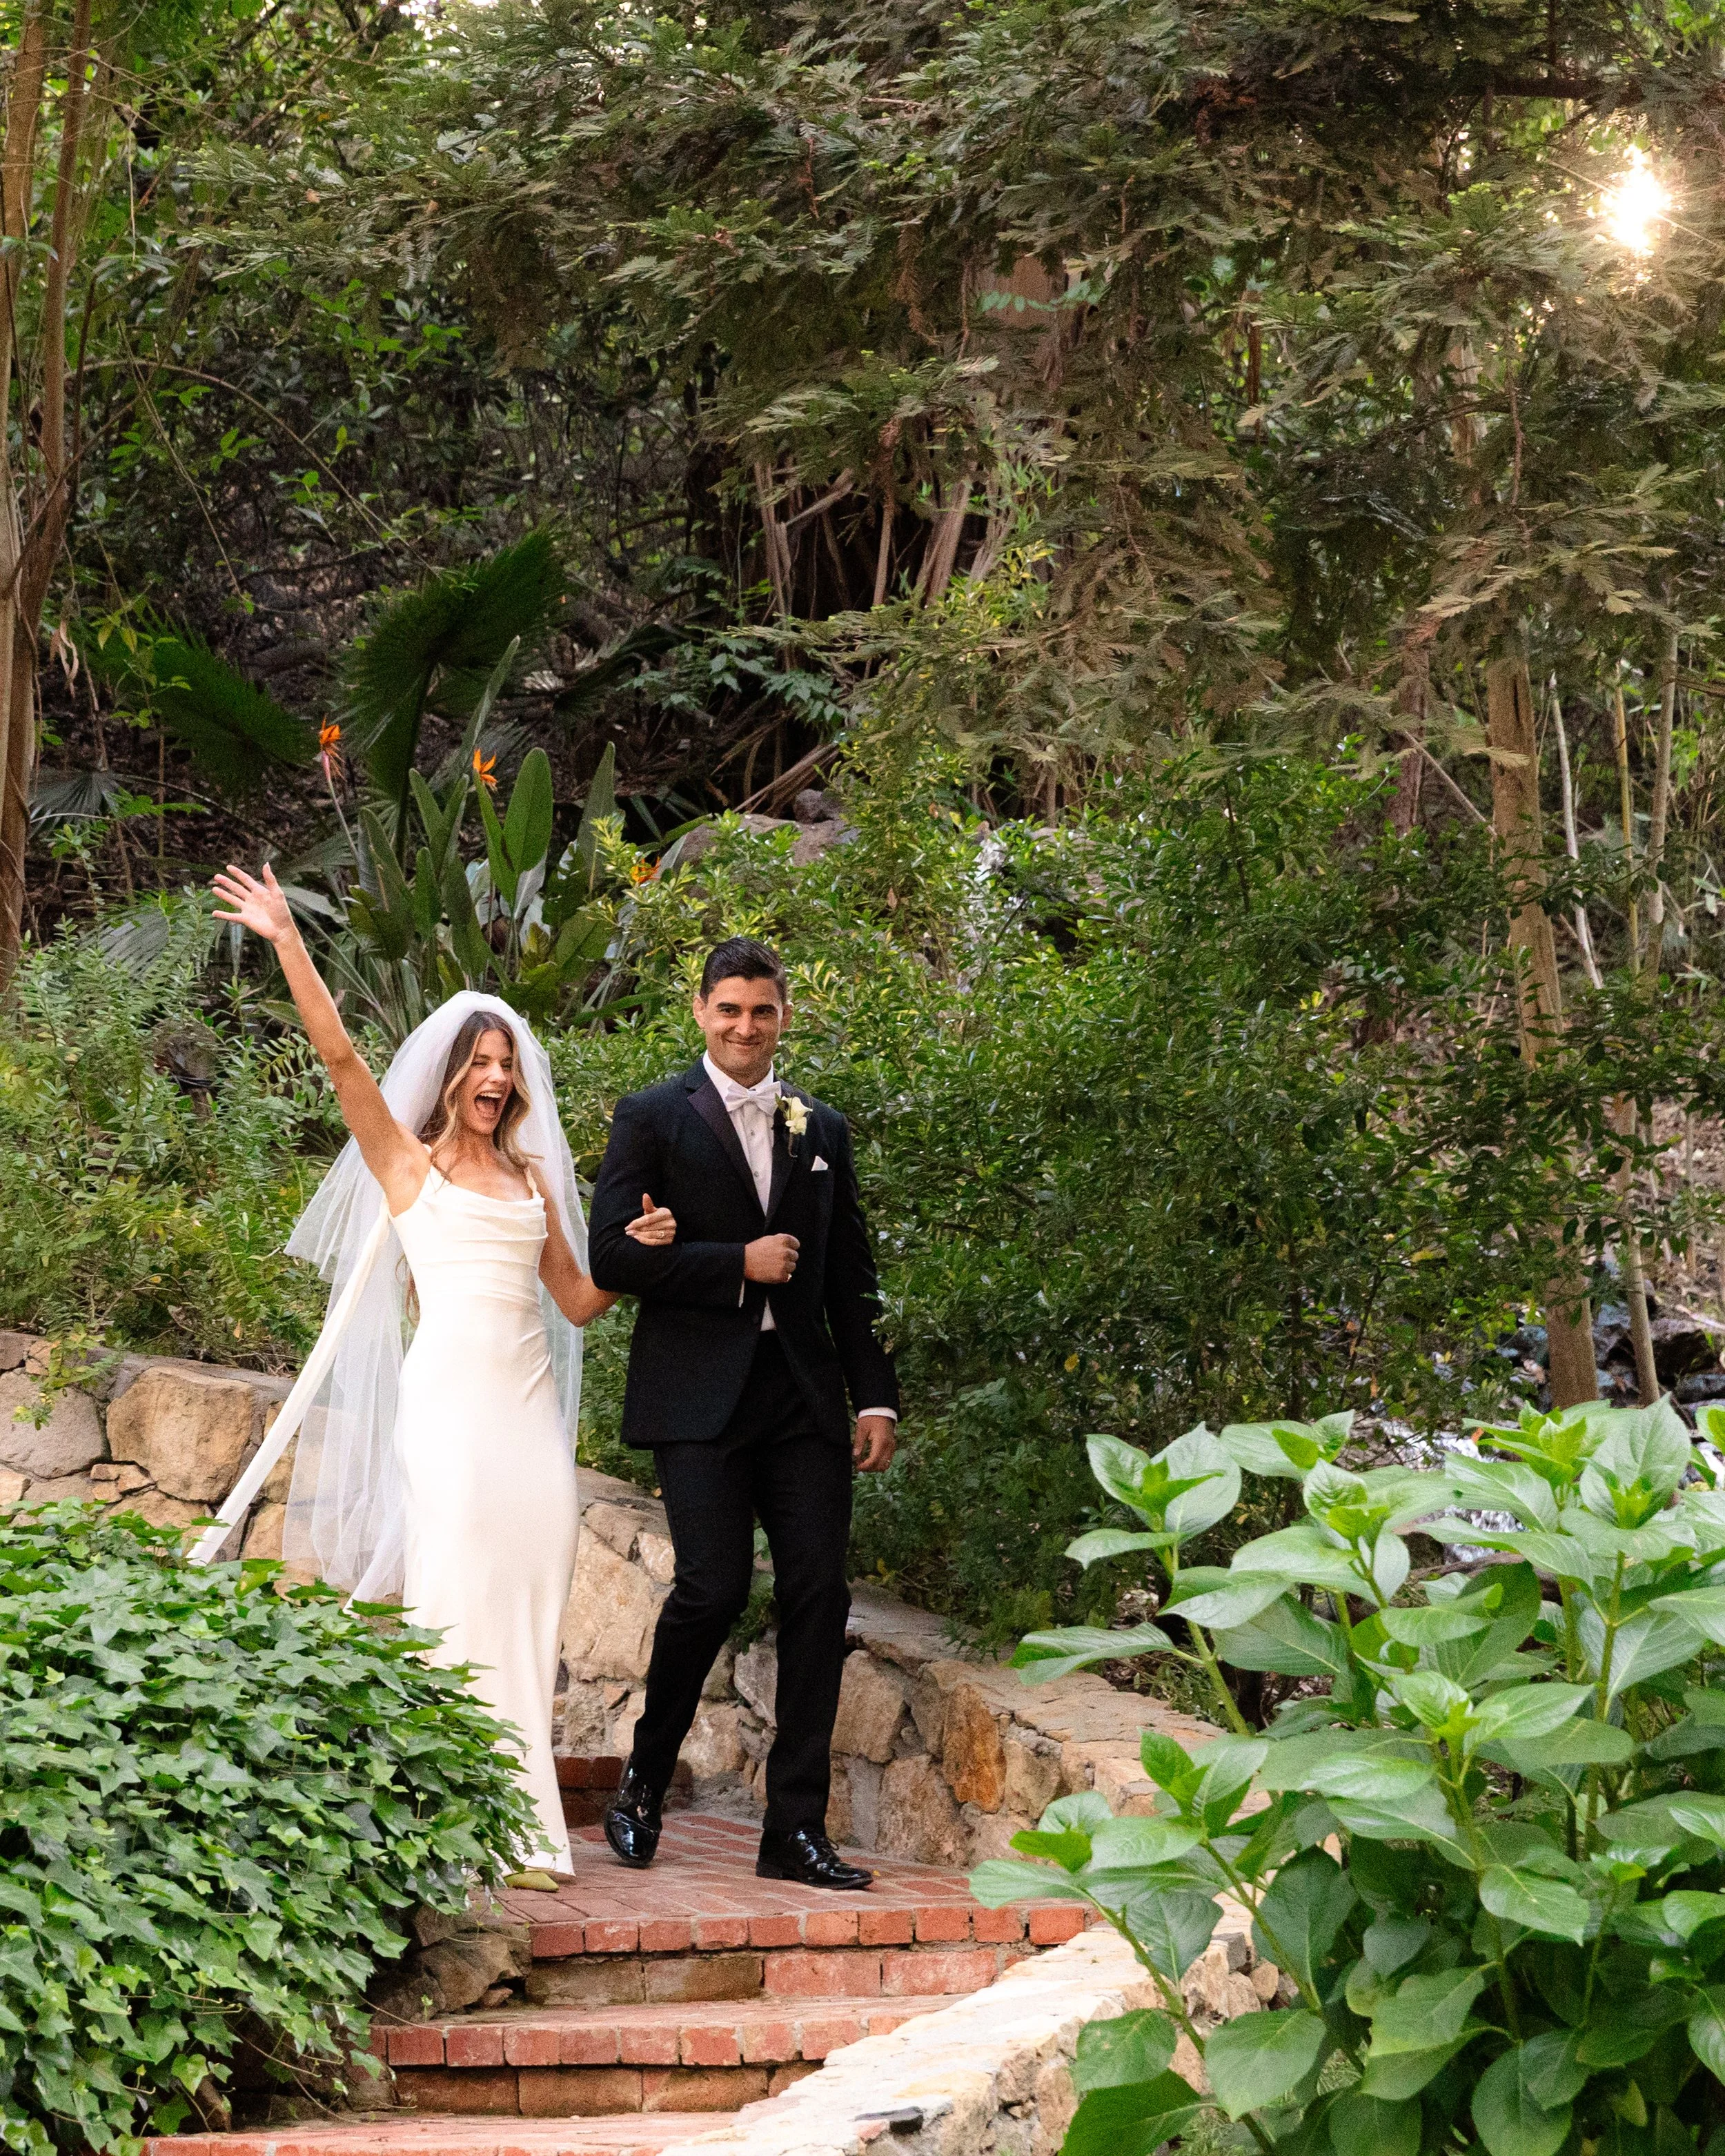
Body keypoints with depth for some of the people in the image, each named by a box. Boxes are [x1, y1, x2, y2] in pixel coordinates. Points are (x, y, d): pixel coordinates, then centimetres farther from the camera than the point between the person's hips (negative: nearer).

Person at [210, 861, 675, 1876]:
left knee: (527, 1606, 1)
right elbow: (340, 1054, -2)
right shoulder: (407, 1163, 8)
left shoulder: (531, 1177, 20)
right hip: (449, 1393, -4)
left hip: (527, 1400, 4)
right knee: (454, 1594, -8)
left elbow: (577, 1301, 21)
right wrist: (289, 941, -8)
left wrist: (635, 1251, 4)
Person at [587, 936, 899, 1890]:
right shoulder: (653, 1118, 3)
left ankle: (795, 1830, 3)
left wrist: (876, 1398, 10)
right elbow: (612, 1255, -7)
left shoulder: (823, 1129, 16)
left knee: (819, 1595, -3)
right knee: (713, 1588, -13)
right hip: (697, 1396, -4)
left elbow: (850, 1279, 17)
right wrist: (739, 1264, -11)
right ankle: (642, 1784, 13)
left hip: (803, 1397, 4)